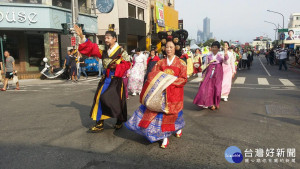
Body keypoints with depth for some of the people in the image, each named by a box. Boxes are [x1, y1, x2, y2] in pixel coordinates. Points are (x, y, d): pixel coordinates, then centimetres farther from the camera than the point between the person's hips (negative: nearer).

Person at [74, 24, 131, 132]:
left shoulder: (121, 52, -4)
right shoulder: (104, 51, 10)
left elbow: (127, 64, -6)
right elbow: (91, 48, 3)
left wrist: (116, 67, -19)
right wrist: (82, 37, -4)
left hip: (116, 80, -5)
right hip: (105, 79, 5)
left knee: (117, 101, 0)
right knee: (100, 99, 1)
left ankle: (120, 121, 23)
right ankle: (99, 124, 10)